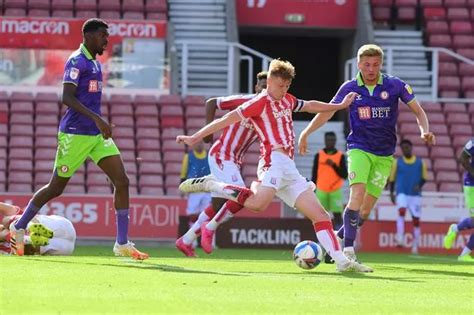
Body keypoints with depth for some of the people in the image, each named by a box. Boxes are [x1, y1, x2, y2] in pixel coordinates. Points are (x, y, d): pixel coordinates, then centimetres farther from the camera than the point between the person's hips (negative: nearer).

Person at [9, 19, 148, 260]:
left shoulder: (95, 64, 15)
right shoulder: (77, 61, -12)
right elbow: (67, 98, -22)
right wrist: (97, 119, -29)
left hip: (97, 134, 8)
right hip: (75, 134, -8)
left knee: (122, 182, -5)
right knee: (56, 187, 3)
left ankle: (122, 244, -5)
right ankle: (19, 227, 23)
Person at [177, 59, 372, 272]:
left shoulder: (287, 100, 23)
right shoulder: (262, 101, -2)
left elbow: (310, 106, 42)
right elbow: (228, 119, -7)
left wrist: (340, 106, 50)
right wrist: (195, 137, -11)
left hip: (289, 169, 9)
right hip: (275, 160, -9)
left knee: (320, 215, 4)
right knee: (258, 203, -35)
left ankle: (341, 261, 1)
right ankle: (209, 185, -18)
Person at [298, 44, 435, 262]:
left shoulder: (395, 85, -3)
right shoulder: (350, 88, -2)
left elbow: (418, 111, 2)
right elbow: (328, 111, 8)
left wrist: (425, 131, -16)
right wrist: (306, 132, 0)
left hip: (384, 154, 1)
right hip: (359, 148, -1)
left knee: (365, 211, -1)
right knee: (358, 191, -25)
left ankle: (339, 237, 24)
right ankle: (348, 249, -28)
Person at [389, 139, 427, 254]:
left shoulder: (420, 163, 5)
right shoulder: (397, 162, 6)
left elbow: (424, 178, 10)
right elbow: (392, 178, 10)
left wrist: (419, 186, -10)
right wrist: (391, 193, 5)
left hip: (415, 194, 1)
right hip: (401, 193, -1)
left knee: (416, 220, 2)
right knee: (401, 211, -28)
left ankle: (415, 246, 11)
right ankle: (400, 238, -34)